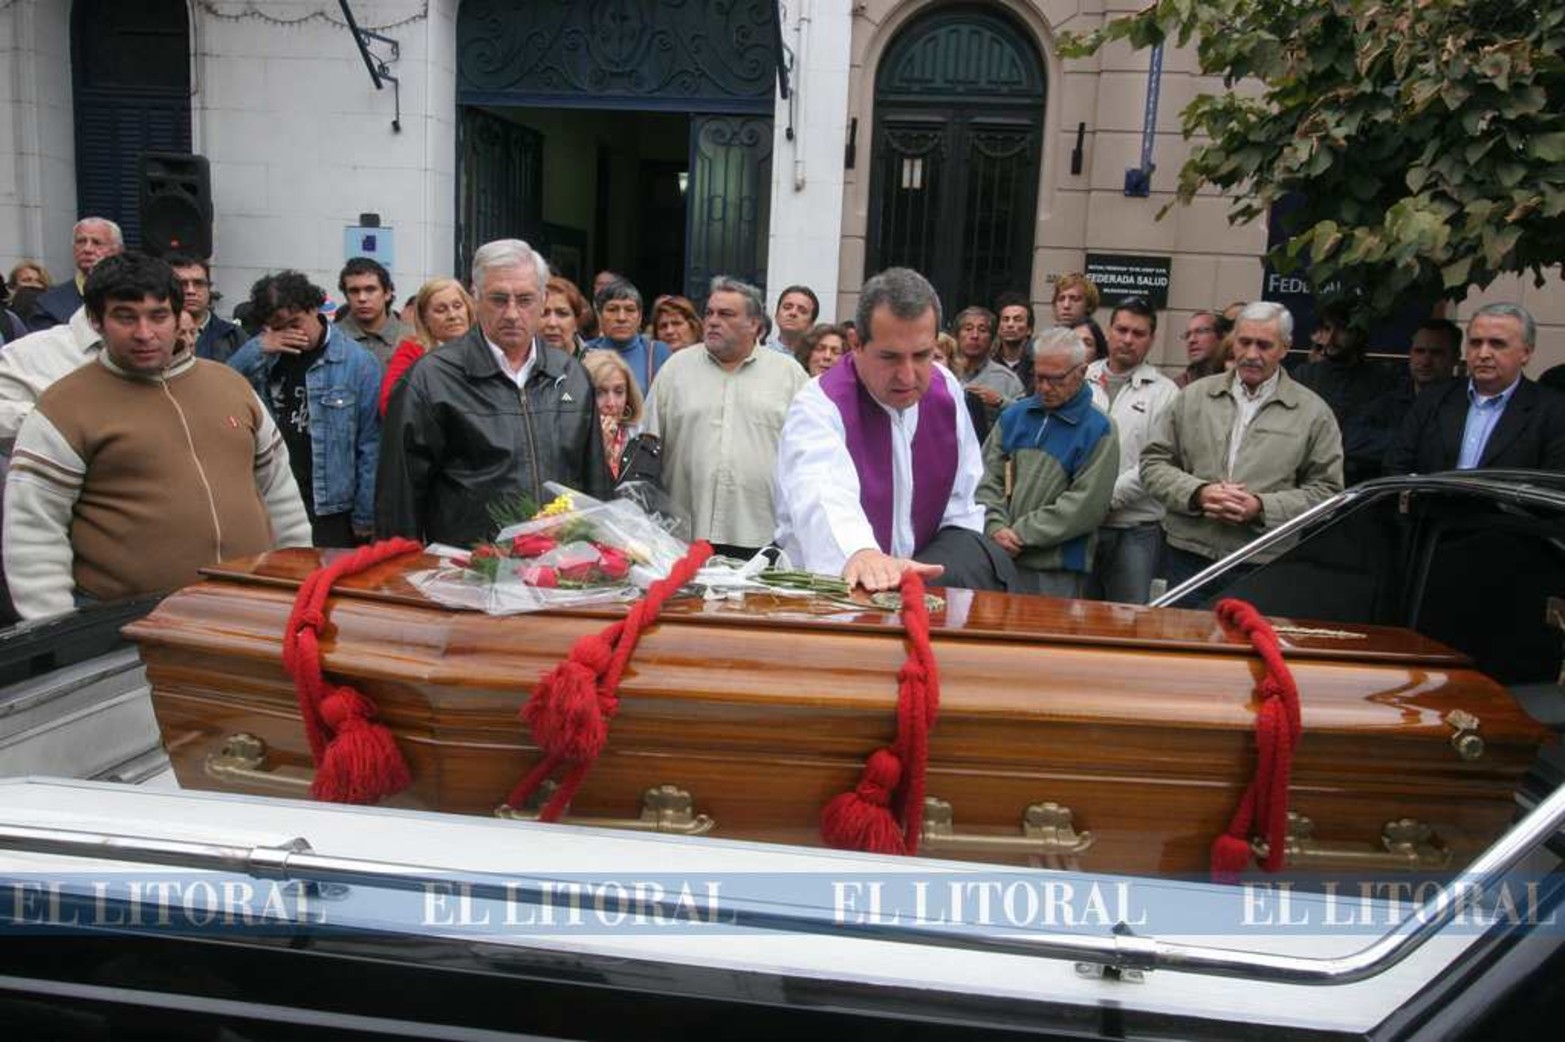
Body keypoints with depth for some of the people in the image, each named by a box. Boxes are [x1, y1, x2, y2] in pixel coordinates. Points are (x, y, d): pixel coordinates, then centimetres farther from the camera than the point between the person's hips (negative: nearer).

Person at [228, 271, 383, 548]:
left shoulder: (358, 363, -7)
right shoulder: (264, 358, 7)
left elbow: (370, 447, -7)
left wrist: (365, 518, -8)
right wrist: (259, 349, -13)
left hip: (330, 512, -4)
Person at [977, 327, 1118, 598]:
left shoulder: (1098, 430, -3)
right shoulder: (1013, 416, 11)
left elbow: (1087, 504, -12)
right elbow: (987, 476, 6)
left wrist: (1022, 533, -13)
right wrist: (996, 527, -12)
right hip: (1000, 558, 4)